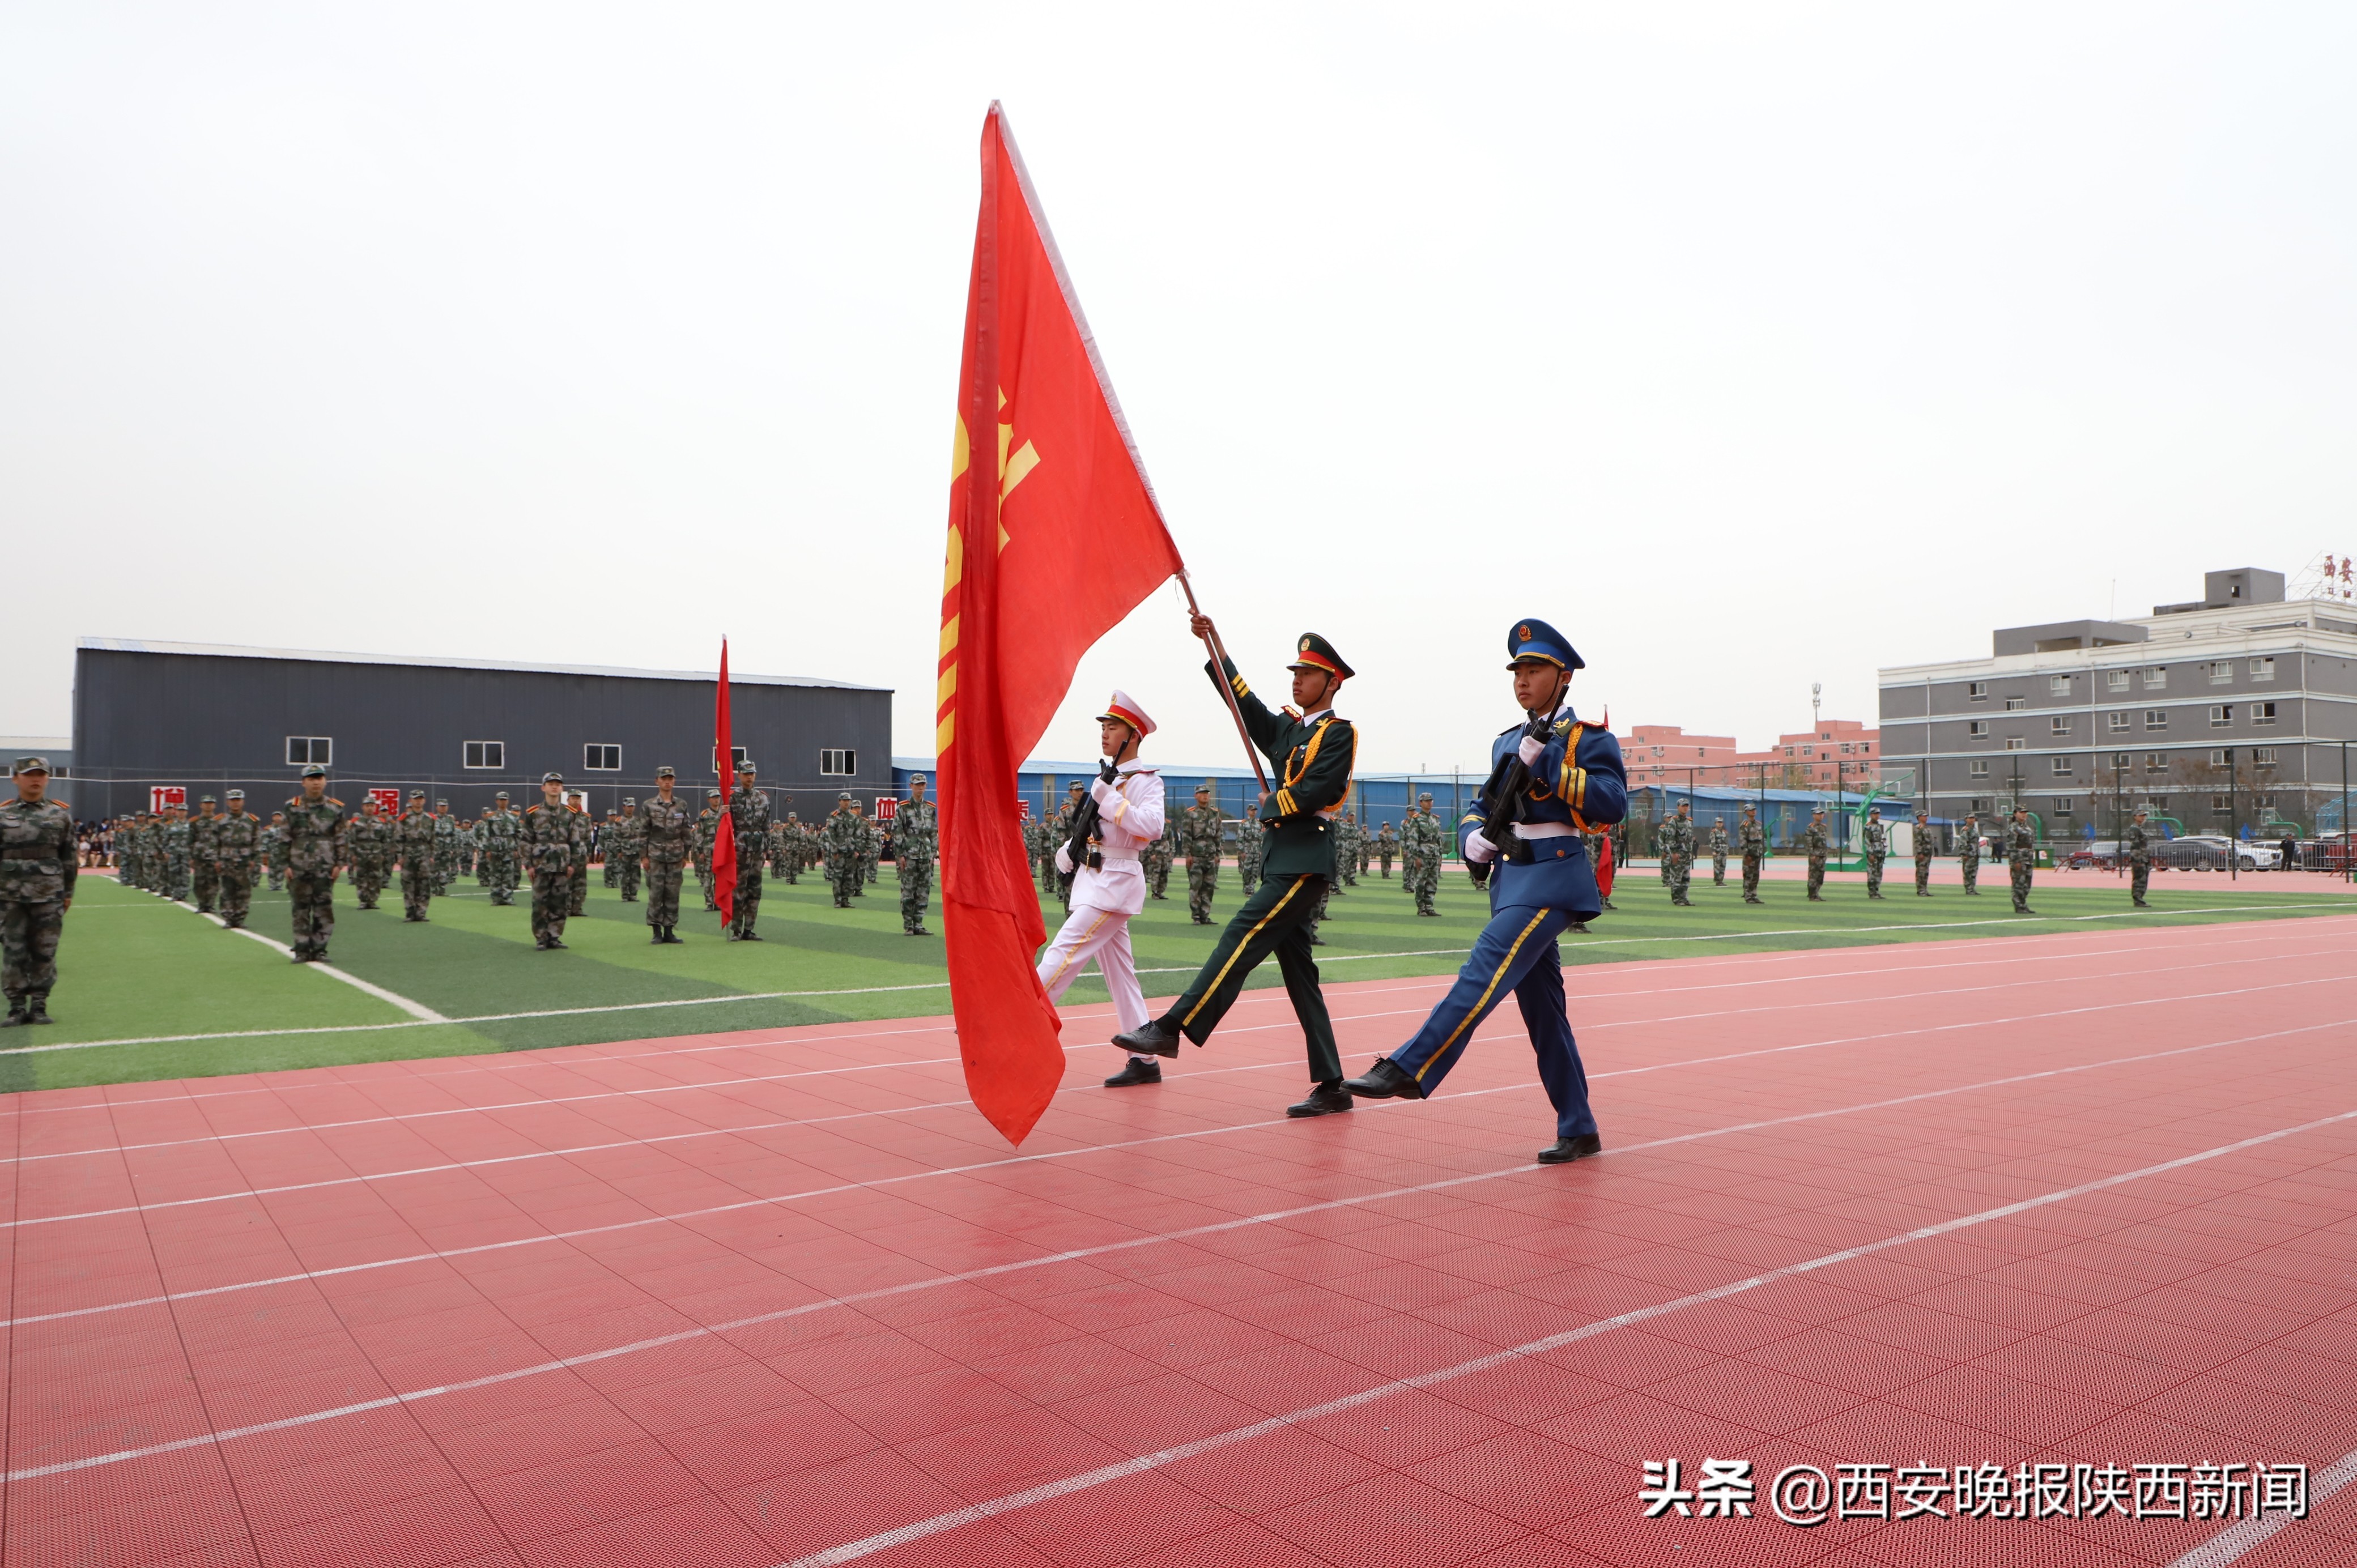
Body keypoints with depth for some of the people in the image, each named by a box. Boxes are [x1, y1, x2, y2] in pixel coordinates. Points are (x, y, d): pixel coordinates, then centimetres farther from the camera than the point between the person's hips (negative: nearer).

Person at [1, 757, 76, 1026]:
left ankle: (39, 1006, 11)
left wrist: (68, 892, 7)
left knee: (44, 953, 2)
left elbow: (68, 857, 9)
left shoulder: (60, 814, 6)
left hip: (49, 897, 0)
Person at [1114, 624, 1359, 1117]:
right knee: (1298, 971, 6)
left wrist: (1272, 804, -1)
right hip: (1282, 858, 8)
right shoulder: (1288, 729, 20)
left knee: (1240, 941, -15)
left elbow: (1315, 791, -15)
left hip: (1305, 861, -8)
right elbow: (1243, 699, 16)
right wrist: (1212, 644, 10)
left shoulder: (1339, 732, -2)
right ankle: (1332, 1088, 9)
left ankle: (1171, 1029, -16)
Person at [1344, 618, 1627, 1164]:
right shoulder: (1507, 742, 19)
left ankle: (1408, 1069, -27)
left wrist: (1548, 763, -19)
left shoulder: (1589, 736, -1)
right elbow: (1479, 808, 21)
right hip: (1511, 875, 8)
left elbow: (1613, 800, -15)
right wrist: (1474, 839, 0)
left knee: (1486, 969, -22)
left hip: (1552, 874, -8)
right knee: (1541, 1007, 8)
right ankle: (1579, 1132, 16)